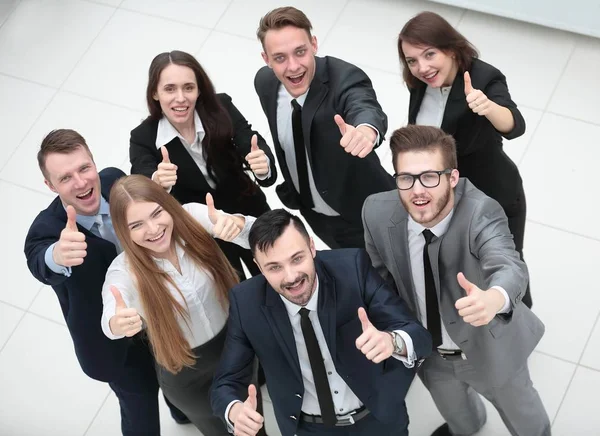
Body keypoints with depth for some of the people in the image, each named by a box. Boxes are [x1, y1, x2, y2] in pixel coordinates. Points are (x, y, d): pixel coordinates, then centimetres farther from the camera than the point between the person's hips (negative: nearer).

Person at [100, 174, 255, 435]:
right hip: (185, 376, -2)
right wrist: (116, 324, -69)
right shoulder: (124, 271, -27)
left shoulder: (192, 216, -23)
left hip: (236, 342, 2)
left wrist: (236, 224, -53)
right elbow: (111, 317, -44)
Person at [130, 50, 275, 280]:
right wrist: (157, 183, -60)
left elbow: (253, 144, -31)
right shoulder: (143, 138, -22)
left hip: (247, 213, 1)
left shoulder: (221, 108, -21)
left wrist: (263, 165, -55)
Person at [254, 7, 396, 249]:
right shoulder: (264, 83, -14)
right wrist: (292, 184, 13)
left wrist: (366, 130, -79)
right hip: (312, 212, 6)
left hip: (362, 214, -6)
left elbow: (366, 109, -57)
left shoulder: (345, 79, -34)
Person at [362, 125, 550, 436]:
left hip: (488, 346, -3)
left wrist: (494, 298, -77)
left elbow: (510, 267, -55)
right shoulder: (378, 212, -25)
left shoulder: (480, 213, -36)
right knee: (452, 408, 36)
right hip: (426, 350, 3)